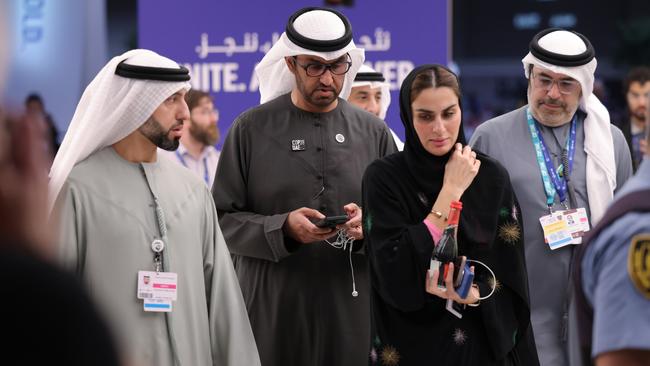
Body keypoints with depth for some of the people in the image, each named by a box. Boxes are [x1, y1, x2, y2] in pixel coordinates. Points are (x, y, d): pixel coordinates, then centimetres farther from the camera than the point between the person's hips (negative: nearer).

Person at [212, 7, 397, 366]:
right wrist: (283, 228, -17)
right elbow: (223, 219, -2)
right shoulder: (252, 129, 0)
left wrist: (369, 226, -12)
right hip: (272, 311, -2)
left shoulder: (373, 132, 8)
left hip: (352, 311, 2)